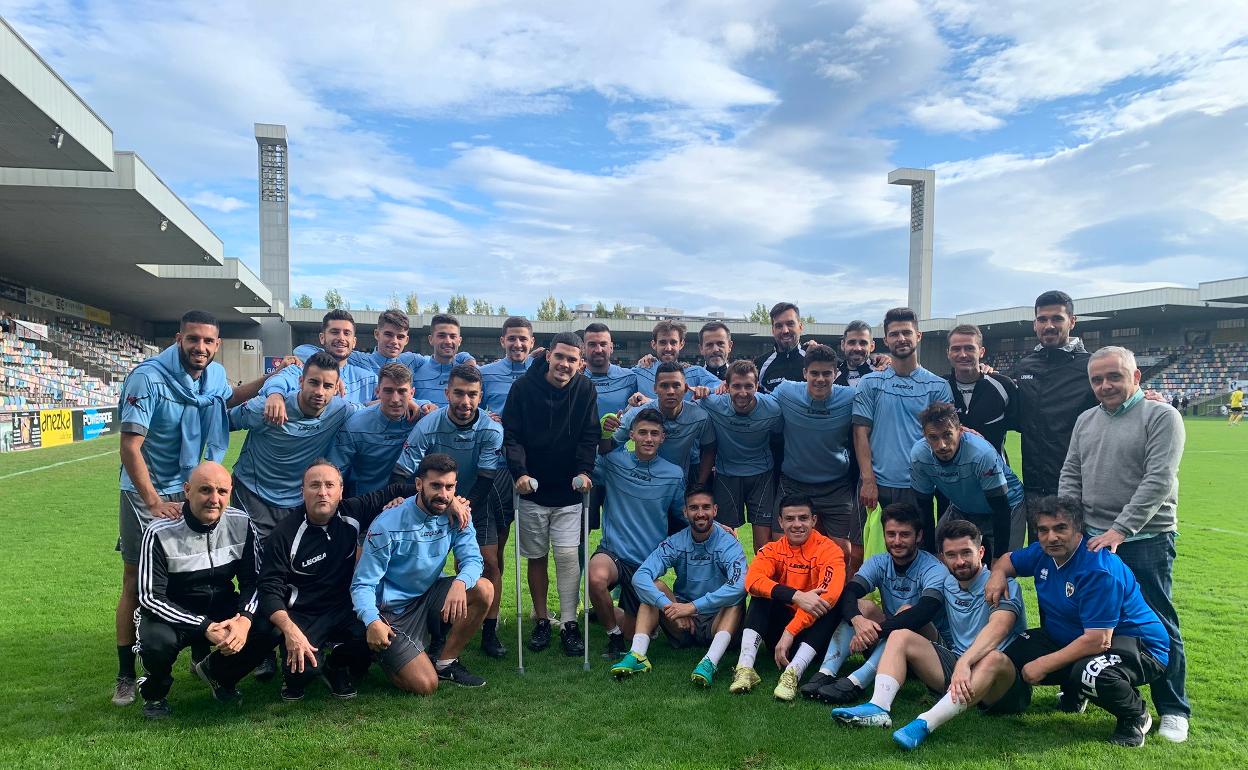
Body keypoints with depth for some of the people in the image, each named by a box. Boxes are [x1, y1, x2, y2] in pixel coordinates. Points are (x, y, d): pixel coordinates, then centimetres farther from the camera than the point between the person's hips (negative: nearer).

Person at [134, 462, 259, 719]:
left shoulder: (241, 523, -10)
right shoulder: (160, 533, -20)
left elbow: (253, 579, -4)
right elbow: (150, 598, -19)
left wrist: (244, 619, -24)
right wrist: (205, 628, -29)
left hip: (223, 609, 3)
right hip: (173, 613, -3)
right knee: (157, 643, -35)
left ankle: (221, 678, 10)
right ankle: (154, 694, 2)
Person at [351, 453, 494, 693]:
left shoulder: (456, 515, -8)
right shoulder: (388, 525, -21)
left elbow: (472, 559, -14)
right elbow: (362, 584, -19)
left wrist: (460, 583, -38)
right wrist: (372, 621, -39)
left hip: (429, 596, 5)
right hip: (393, 612, -5)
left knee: (483, 590, -19)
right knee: (426, 685, -16)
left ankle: (446, 662, -1)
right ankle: (378, 653, 14)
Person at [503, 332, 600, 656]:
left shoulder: (586, 390, -2)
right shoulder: (524, 387, -7)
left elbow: (589, 435, -1)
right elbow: (511, 434, -8)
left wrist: (584, 470, -17)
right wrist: (519, 472, -23)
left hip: (568, 491, 0)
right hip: (532, 489, 0)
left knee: (568, 555, -6)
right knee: (537, 556, 8)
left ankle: (569, 624, 4)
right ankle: (542, 620, 22)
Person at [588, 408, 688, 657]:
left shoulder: (674, 475, 1)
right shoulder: (613, 461, -3)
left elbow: (684, 515, 13)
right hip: (612, 552, -1)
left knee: (634, 634, 8)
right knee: (596, 577, -37)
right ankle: (613, 633, -6)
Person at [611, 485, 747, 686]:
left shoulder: (728, 544, -12)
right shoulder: (675, 543, -5)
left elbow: (739, 584, -32)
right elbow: (640, 577, -19)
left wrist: (693, 606, -37)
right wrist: (670, 607, -34)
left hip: (717, 623, -2)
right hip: (682, 625, 3)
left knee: (737, 596, -29)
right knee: (654, 586, -16)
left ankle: (710, 662, -45)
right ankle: (638, 654, -30)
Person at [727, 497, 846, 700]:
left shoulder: (829, 550, -9)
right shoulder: (772, 550, -1)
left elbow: (828, 594, -27)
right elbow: (752, 580, -23)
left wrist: (790, 632, -35)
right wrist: (797, 596, -37)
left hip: (814, 630, -2)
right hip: (780, 628, 2)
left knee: (833, 602, -28)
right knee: (763, 594, -20)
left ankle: (793, 673, -40)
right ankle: (745, 668, -33)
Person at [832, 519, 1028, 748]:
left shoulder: (1002, 584, -10)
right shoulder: (947, 584, 10)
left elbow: (998, 627, -29)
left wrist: (964, 662, -44)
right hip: (955, 668, 6)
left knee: (993, 658, -39)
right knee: (900, 635, -6)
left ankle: (924, 724, -51)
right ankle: (879, 708, -29)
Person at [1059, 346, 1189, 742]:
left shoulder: (1161, 416, -7)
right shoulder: (1086, 420, 12)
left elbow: (1159, 481, -16)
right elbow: (1070, 475, 14)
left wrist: (1119, 530, -20)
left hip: (1145, 539, -5)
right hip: (1091, 538, 5)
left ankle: (1173, 709, 18)